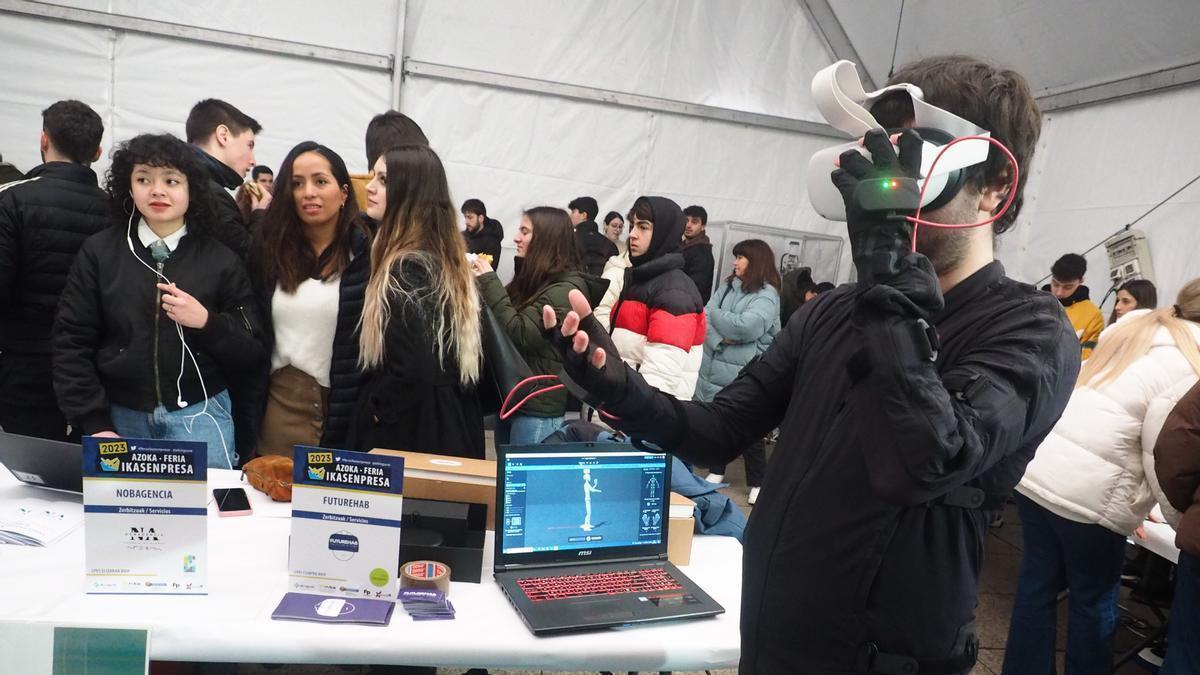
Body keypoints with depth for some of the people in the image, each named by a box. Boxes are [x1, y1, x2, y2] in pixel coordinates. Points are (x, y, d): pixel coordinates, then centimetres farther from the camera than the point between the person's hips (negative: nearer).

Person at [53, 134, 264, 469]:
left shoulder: (221, 260, 0)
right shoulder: (98, 252, 2)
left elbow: (251, 352, 0)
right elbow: (71, 344, 3)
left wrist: (207, 322, -17)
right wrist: (95, 424, -4)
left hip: (198, 412, -1)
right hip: (120, 414, 1)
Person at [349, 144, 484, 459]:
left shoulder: (406, 268, -20)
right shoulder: (445, 259, 7)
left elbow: (415, 369, -28)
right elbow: (470, 358, 12)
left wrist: (376, 408, -12)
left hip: (406, 431, -9)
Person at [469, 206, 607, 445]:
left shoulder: (567, 289, -16)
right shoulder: (534, 278, 11)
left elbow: (520, 335, -23)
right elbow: (497, 322, 18)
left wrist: (489, 283, -20)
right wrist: (481, 283, 3)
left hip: (537, 408, -9)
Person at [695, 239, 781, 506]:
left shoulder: (767, 295, -10)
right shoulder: (728, 286, 9)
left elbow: (746, 327, -24)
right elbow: (705, 316, 0)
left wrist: (715, 314, -8)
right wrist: (720, 339, -19)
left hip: (744, 373, -6)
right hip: (714, 367, 6)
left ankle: (757, 482, 17)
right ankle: (716, 471, 33)